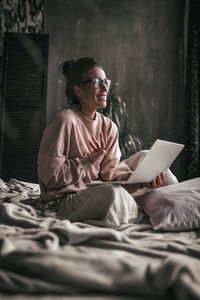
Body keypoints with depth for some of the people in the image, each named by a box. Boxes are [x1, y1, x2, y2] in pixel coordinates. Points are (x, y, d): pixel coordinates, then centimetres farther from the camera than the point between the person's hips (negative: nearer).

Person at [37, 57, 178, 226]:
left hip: (98, 189, 8)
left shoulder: (109, 126, 5)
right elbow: (50, 176, -19)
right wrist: (89, 161, -18)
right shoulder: (66, 121, -18)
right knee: (114, 193, -36)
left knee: (144, 157, 4)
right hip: (67, 198, -7)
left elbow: (111, 170, -3)